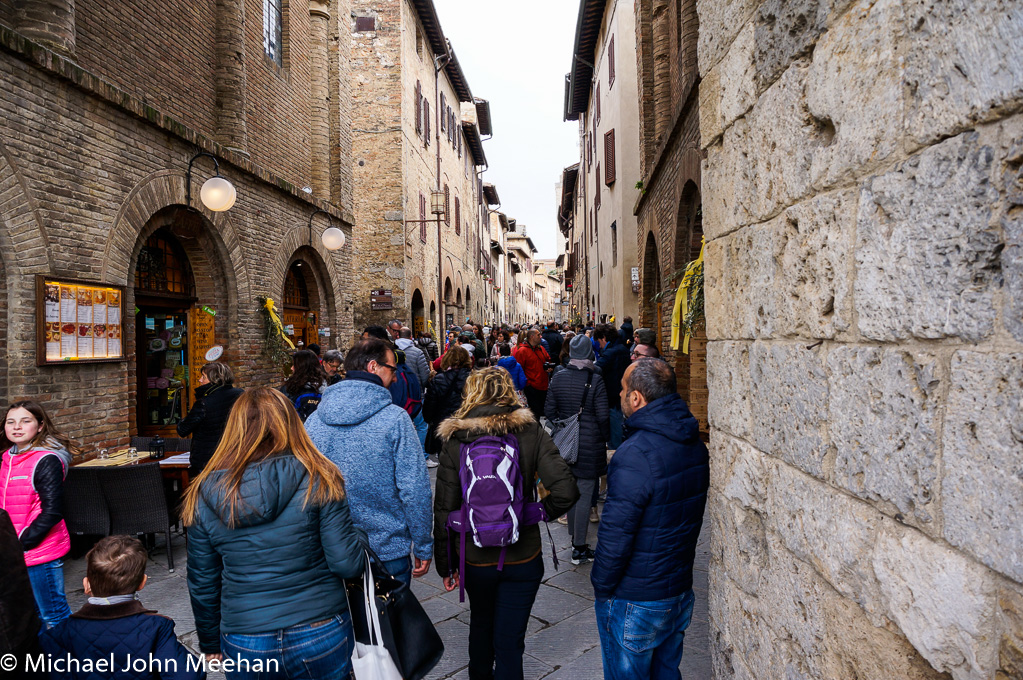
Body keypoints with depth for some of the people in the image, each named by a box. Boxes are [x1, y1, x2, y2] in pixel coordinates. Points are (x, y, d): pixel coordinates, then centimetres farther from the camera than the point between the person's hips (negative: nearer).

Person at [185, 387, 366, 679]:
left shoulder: (205, 494, -4)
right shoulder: (318, 481, -13)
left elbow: (201, 584, 5)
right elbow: (348, 564, -15)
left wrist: (210, 644, 19)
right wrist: (358, 536, 6)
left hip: (244, 644, 2)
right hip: (321, 636, -2)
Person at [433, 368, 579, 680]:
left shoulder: (455, 441, -8)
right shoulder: (530, 433, -9)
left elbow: (443, 510, -7)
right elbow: (566, 490, -19)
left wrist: (445, 565, 3)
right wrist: (542, 511, 1)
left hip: (475, 559, 2)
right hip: (522, 558, -2)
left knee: (480, 624, 28)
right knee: (509, 639, 10)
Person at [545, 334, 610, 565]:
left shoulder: (558, 378, -2)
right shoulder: (595, 380, -15)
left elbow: (549, 410, 3)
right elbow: (603, 417, -13)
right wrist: (604, 438, 3)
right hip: (589, 446, -5)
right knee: (585, 495, 2)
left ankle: (574, 539, 31)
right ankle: (579, 549, 8)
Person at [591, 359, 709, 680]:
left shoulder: (635, 454, -28)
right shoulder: (696, 445, -1)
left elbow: (616, 535, -25)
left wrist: (602, 587, -10)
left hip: (635, 603, -7)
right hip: (681, 593, 8)